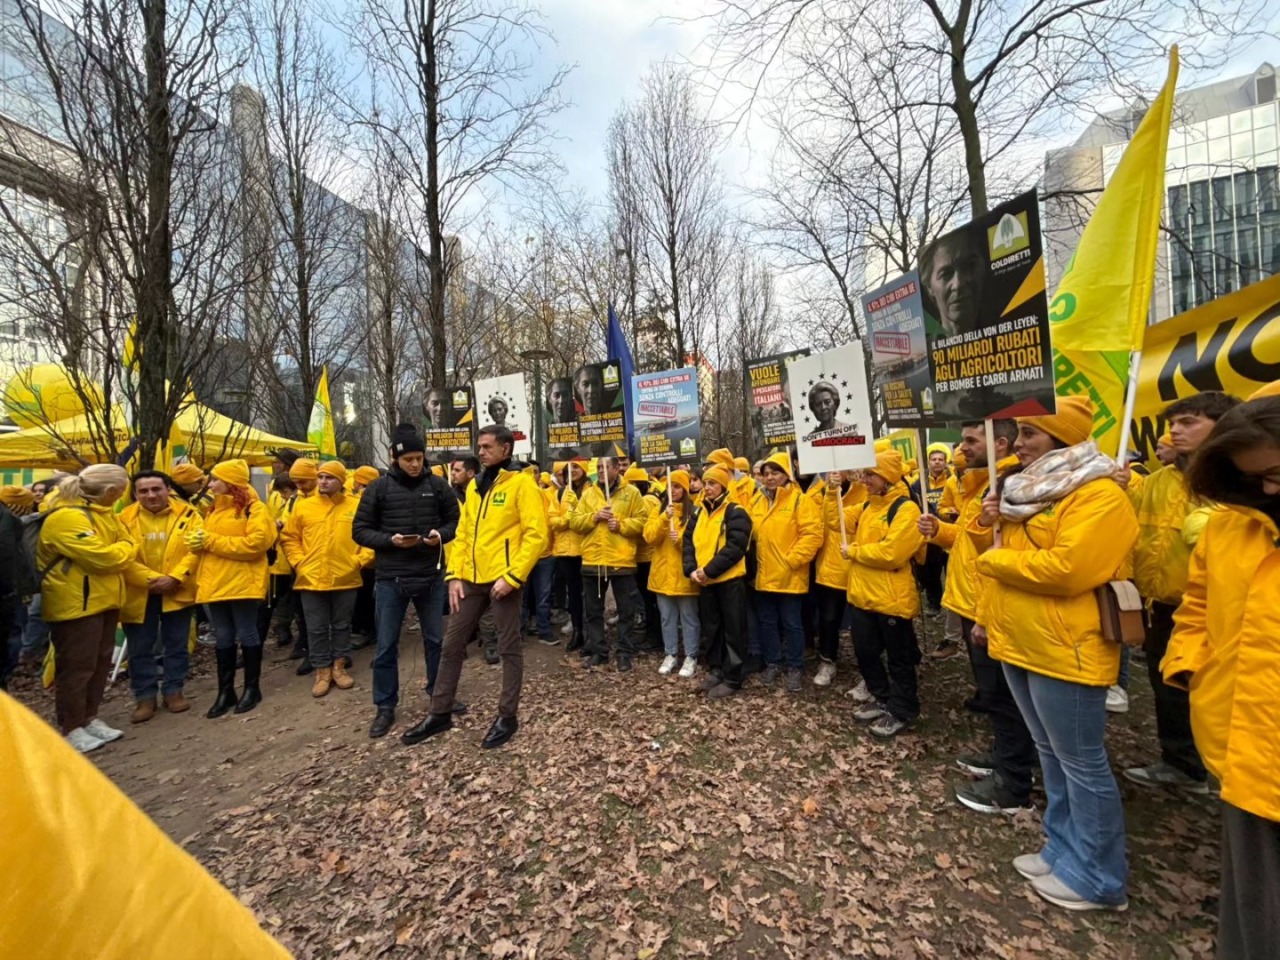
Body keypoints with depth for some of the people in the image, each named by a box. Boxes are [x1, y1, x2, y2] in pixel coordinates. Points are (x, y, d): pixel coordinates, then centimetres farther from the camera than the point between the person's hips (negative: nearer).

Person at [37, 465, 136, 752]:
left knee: (99, 663, 16)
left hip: (103, 599, 9)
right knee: (77, 666, 1)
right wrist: (126, 549, -8)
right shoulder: (66, 517, -21)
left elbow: (127, 541, 11)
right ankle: (71, 728, 14)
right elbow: (102, 558, -25)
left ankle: (90, 718, 28)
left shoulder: (99, 511, 10)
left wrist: (122, 550, -7)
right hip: (76, 603, -9)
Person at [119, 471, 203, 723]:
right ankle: (145, 697, 23)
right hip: (138, 594, 1)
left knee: (176, 645, 10)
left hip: (177, 592, 0)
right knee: (139, 649, 9)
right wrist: (151, 579, -18)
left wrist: (175, 578, -19)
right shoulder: (125, 518, -4)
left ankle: (173, 691, 24)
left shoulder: (187, 513, -5)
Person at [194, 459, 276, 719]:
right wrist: (198, 540, -6)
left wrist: (212, 541, -17)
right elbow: (205, 542, 18)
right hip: (216, 583, 7)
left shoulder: (254, 509, -8)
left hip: (242, 582, -7)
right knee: (222, 638, 13)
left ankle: (252, 688, 16)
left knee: (247, 634, 3)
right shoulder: (213, 510, 16)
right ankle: (225, 691, 23)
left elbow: (255, 543, -19)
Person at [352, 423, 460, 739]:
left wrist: (441, 535, -14)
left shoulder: (438, 485, 0)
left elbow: (455, 520, 7)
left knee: (435, 639, 14)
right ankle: (385, 706, 26)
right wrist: (390, 541, -17)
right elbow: (360, 530, -1)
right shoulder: (378, 488, -3)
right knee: (386, 645, 9)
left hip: (431, 576, 1)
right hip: (390, 578, -1)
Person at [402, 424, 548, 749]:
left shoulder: (521, 483, -8)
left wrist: (513, 576, -18)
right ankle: (440, 713, 30)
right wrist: (455, 575, 5)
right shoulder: (474, 486, 14)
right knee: (452, 645, 14)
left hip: (502, 579, -7)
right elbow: (462, 534, 15)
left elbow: (536, 534, -14)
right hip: (471, 579, 7)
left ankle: (507, 716, 22)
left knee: (508, 647, 6)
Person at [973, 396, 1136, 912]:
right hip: (1018, 643, 9)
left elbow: (1064, 568, -27)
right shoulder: (1027, 490, 12)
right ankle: (1064, 848, 35)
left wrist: (992, 558, -14)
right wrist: (987, 615, 11)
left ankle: (1099, 878, 23)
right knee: (1052, 754, 20)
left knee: (1081, 763, 6)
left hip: (1063, 650, -9)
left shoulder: (1100, 496, -15)